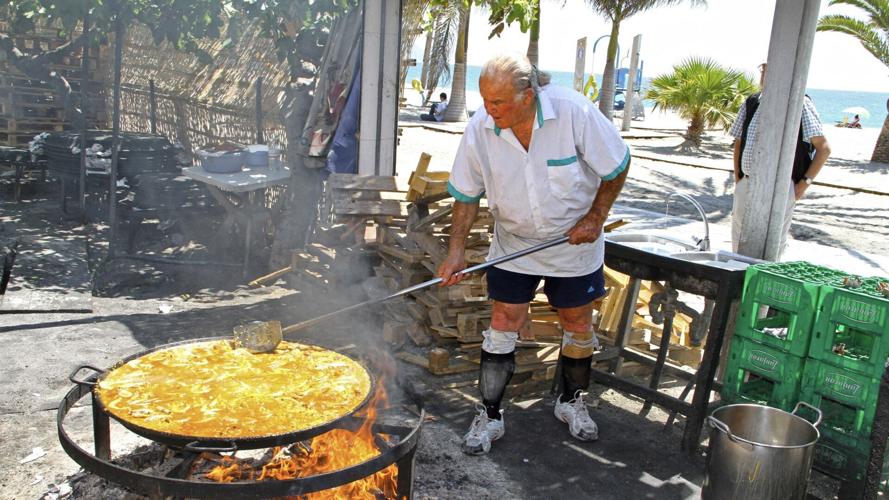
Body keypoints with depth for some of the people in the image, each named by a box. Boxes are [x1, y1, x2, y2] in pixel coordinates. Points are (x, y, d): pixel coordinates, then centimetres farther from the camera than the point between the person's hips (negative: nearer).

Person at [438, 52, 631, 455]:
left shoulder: (574, 112, -25)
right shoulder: (480, 128, -18)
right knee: (504, 323, -2)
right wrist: (456, 251, -12)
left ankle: (571, 401, 35)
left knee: (578, 323, 11)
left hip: (574, 243, 0)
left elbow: (616, 167, -10)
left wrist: (595, 217, -14)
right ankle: (489, 415, 12)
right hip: (513, 243, 1)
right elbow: (466, 195, -6)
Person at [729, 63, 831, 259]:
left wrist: (805, 182, -8)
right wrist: (737, 179, 11)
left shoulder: (801, 104, -3)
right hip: (746, 185, 5)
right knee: (740, 243, 12)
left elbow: (823, 148, -2)